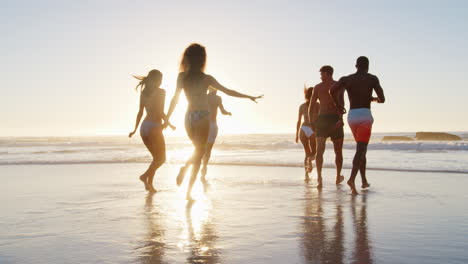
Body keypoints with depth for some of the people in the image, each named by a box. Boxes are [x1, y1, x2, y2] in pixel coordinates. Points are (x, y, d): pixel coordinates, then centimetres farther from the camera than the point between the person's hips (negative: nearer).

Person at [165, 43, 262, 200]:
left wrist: (167, 118, 6)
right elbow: (227, 91, 1)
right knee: (199, 152, 0)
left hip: (189, 116, 4)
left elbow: (175, 98, -1)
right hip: (202, 117, -4)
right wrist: (249, 97, 10)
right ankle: (189, 191, -12)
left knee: (199, 150, 24)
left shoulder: (182, 76, 1)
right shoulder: (206, 78, -4)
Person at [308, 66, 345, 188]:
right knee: (338, 150, 16)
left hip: (321, 119, 1)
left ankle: (319, 177, -29)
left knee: (320, 150, -8)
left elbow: (311, 105, 7)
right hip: (335, 119, -1)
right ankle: (338, 177, 28)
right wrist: (341, 119, -25)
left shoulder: (317, 87, 10)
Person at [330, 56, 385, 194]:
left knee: (362, 148, 21)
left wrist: (339, 105, 11)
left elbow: (332, 91, -7)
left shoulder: (346, 79, 11)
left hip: (351, 117, 4)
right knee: (360, 150, -13)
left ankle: (364, 180, 23)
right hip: (365, 116, -4)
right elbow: (382, 99, 3)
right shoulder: (373, 78, 5)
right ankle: (352, 179, -35)